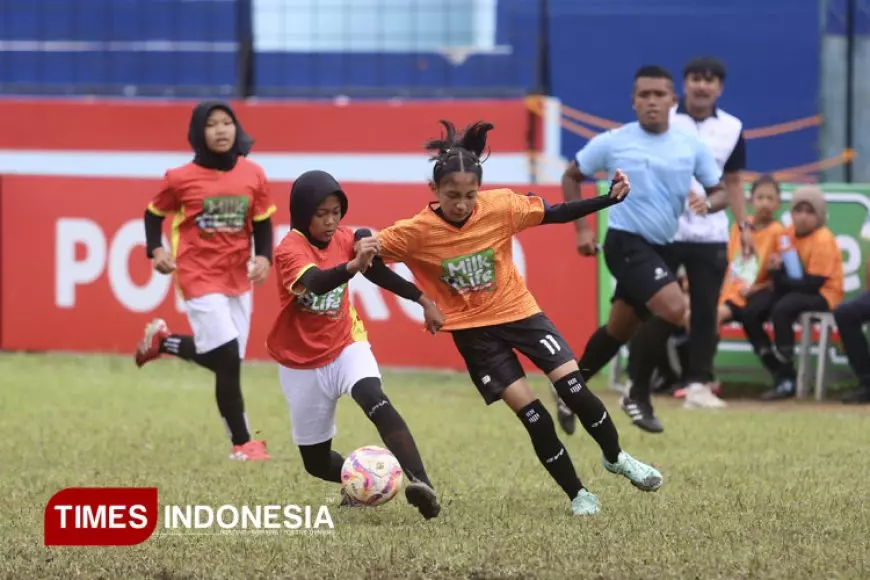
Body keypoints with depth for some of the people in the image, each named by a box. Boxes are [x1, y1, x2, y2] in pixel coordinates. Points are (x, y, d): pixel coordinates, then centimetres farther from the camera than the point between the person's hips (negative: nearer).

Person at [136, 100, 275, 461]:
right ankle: (242, 443, -1)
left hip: (238, 279, 5)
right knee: (228, 359, -12)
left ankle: (162, 342, 35)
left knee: (224, 360, 10)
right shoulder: (181, 178, -8)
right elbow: (154, 214, 6)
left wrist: (264, 257, -9)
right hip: (200, 278, -5)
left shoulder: (253, 174, 0)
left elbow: (262, 224, 8)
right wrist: (156, 251, -10)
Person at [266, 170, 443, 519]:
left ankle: (420, 483, -45)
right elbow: (317, 282, -42)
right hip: (302, 363, -1)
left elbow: (377, 271, 15)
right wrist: (353, 265, -60)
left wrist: (422, 300, 14)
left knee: (375, 400, -31)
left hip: (346, 345, 2)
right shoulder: (289, 250, -21)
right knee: (315, 461, 6)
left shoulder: (345, 239, -4)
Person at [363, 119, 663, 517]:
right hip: (473, 331, -1)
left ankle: (616, 458, 20)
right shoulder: (416, 232, -18)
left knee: (573, 387, -7)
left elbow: (558, 214, -4)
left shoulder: (500, 207, -14)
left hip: (518, 311, 1)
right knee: (530, 413, -6)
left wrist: (611, 198, -12)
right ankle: (577, 495, 9)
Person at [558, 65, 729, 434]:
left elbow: (720, 192, 7)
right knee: (674, 309, -26)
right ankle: (638, 396, -11)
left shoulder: (691, 146, 2)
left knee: (620, 329, 15)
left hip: (664, 248, 5)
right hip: (627, 242, -5)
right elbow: (572, 177, 8)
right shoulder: (611, 143, -5)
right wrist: (581, 228, 0)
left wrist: (707, 203, -17)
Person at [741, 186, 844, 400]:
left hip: (822, 295, -8)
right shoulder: (788, 235, 6)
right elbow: (780, 269, 8)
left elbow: (814, 283, -22)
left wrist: (781, 280, -21)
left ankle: (787, 379, -28)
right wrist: (776, 269, -16)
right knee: (750, 314, -12)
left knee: (781, 310, -36)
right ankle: (779, 375, -8)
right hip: (793, 289, 8)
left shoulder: (823, 240, -17)